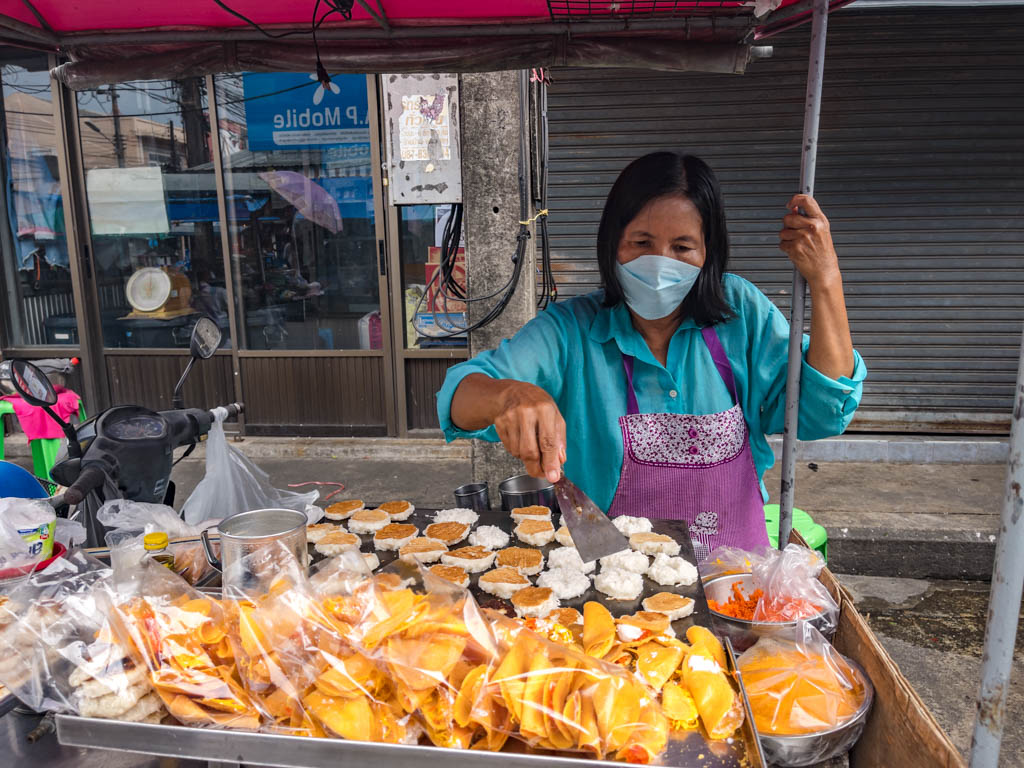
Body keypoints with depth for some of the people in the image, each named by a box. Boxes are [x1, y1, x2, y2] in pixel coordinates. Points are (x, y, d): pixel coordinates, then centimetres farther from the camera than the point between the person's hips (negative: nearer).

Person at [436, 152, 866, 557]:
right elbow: (460, 399, -15)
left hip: (736, 572, 1)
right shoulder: (570, 331, -6)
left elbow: (821, 413, -4)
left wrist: (825, 281, -13)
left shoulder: (739, 312, 1)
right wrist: (510, 394, -39)